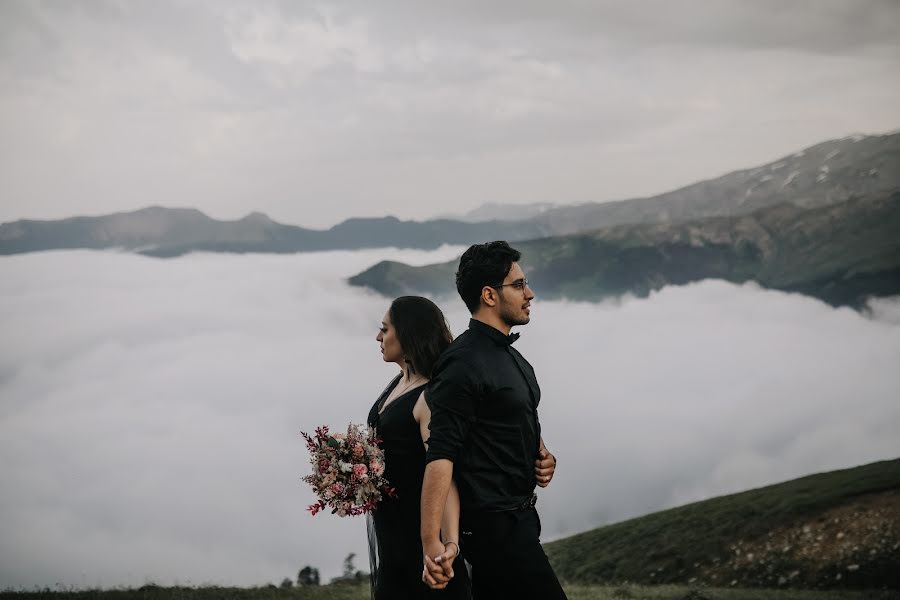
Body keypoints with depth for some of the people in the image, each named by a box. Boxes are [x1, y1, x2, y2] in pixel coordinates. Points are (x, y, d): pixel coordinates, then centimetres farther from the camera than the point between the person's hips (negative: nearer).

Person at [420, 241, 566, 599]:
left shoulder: (510, 357, 14)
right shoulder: (464, 364, -17)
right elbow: (440, 456, -25)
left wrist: (542, 456, 6)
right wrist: (431, 542, -33)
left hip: (517, 515, 10)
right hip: (495, 525, -10)